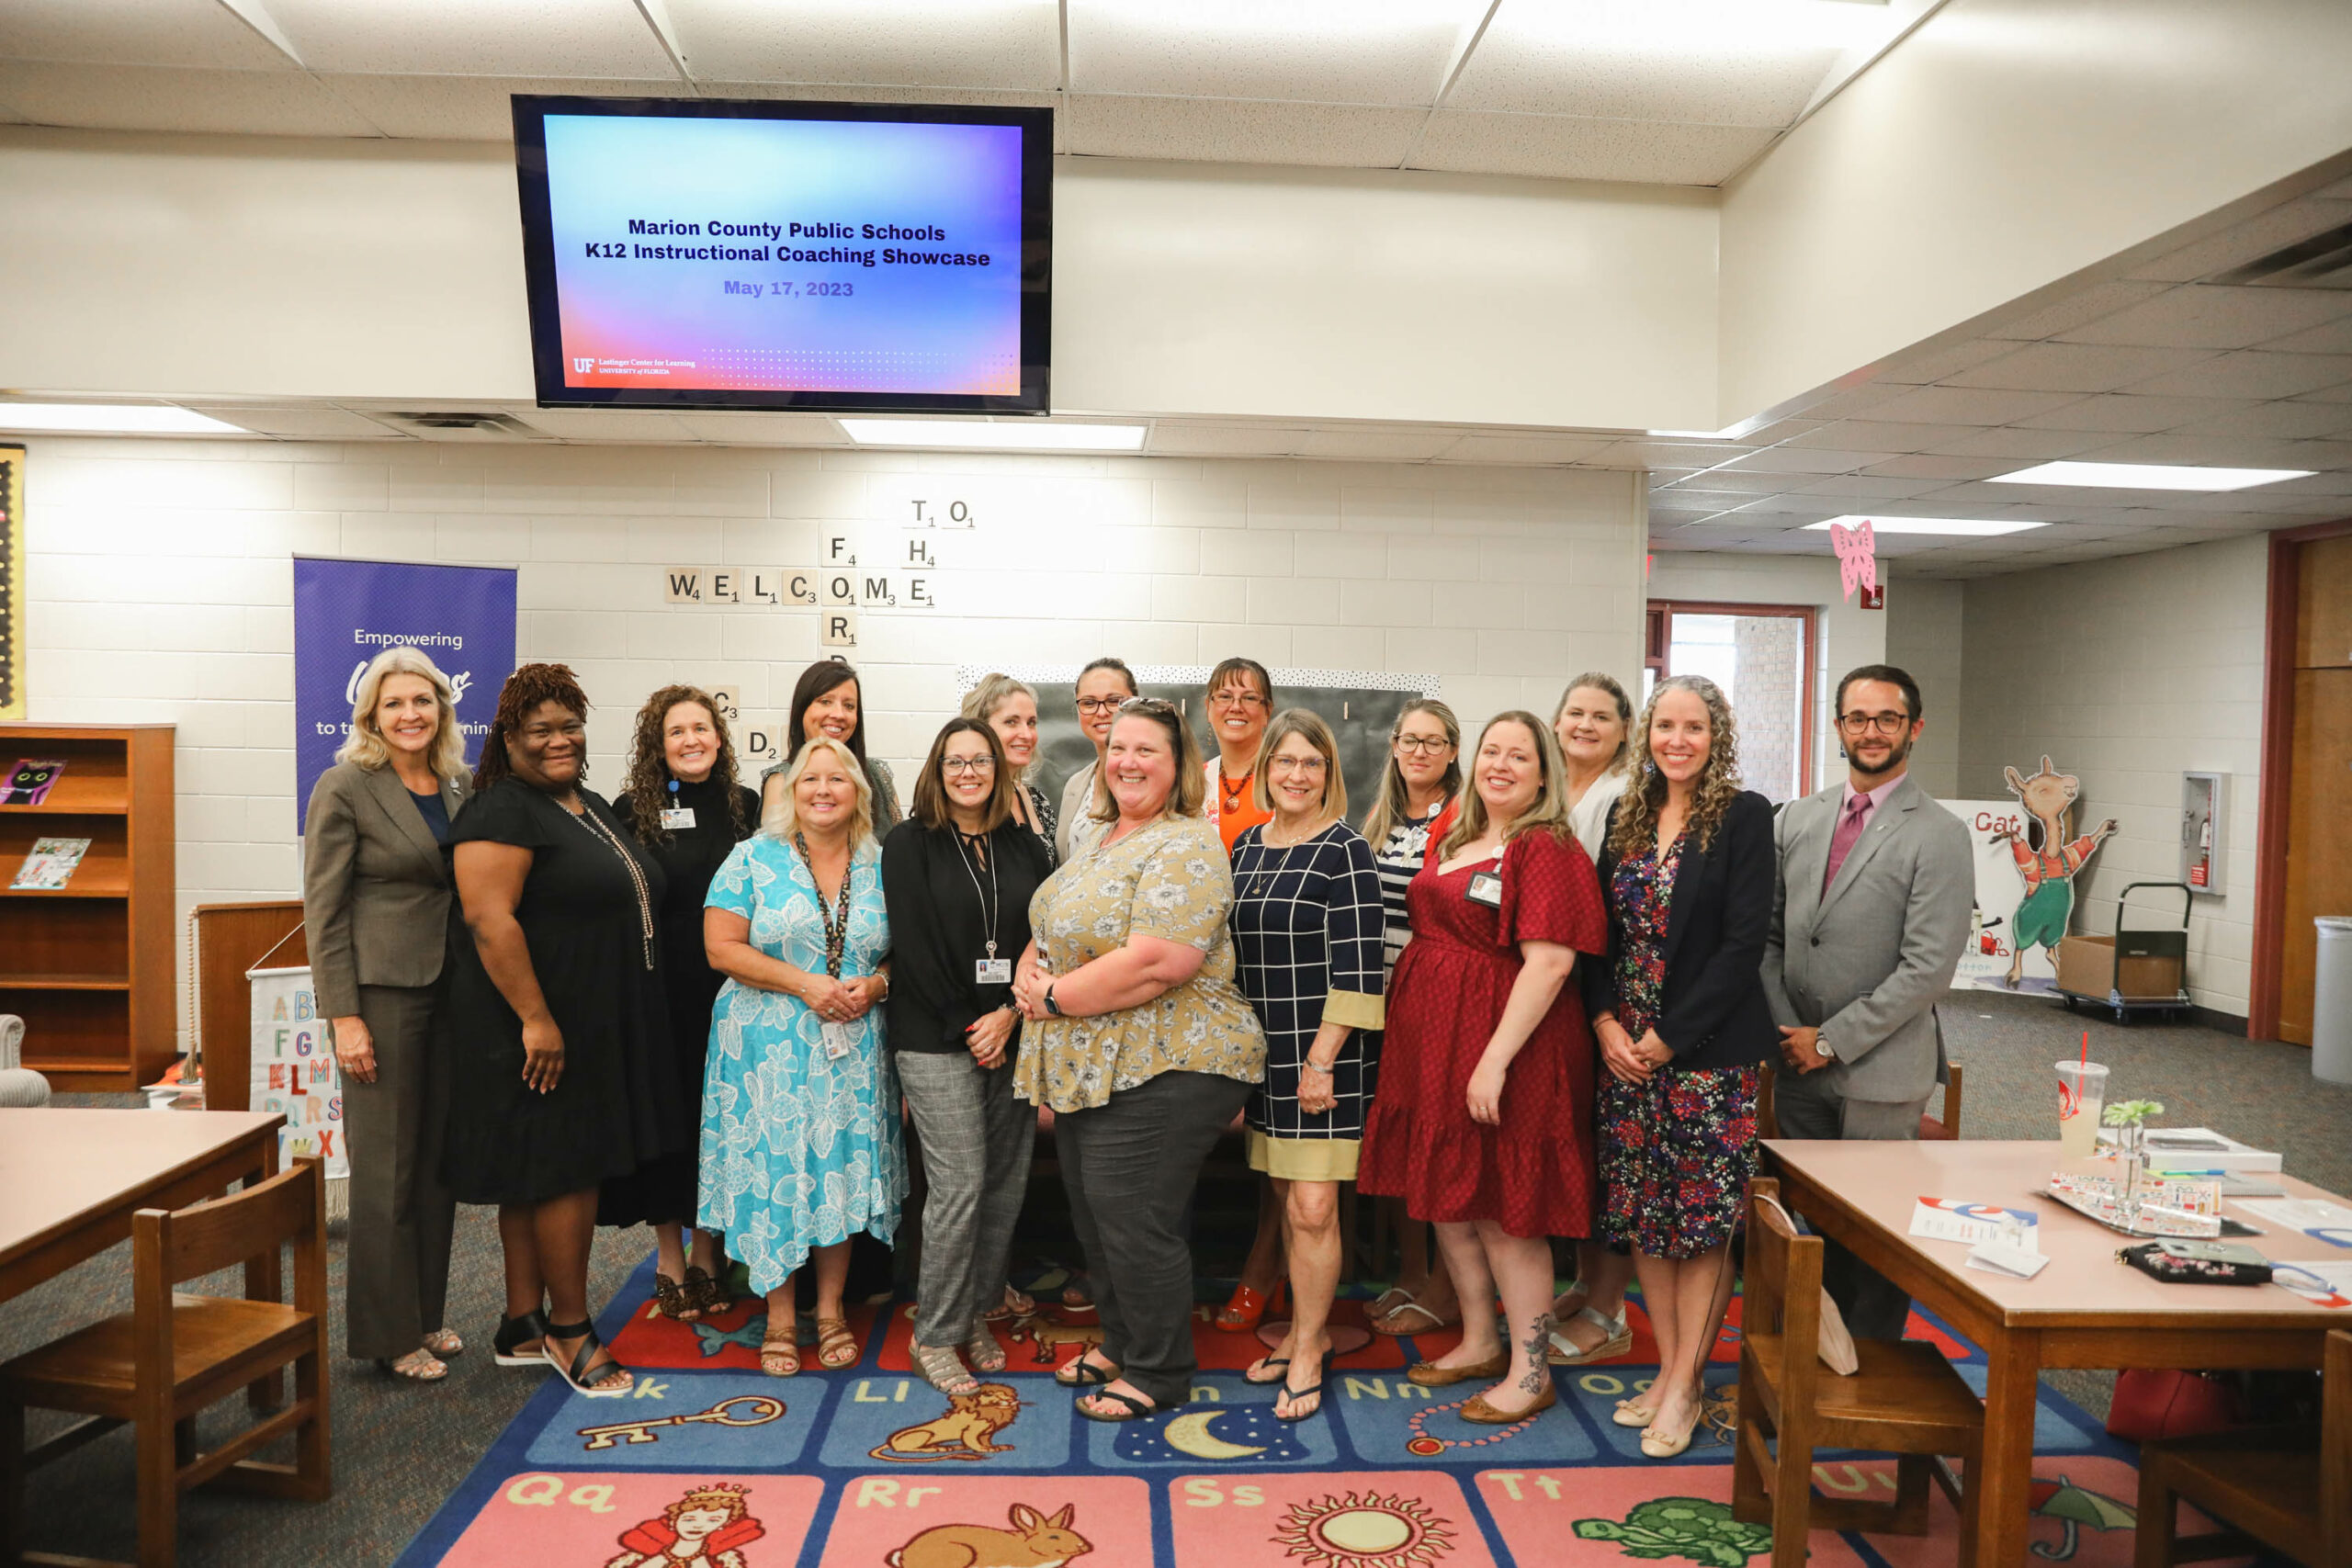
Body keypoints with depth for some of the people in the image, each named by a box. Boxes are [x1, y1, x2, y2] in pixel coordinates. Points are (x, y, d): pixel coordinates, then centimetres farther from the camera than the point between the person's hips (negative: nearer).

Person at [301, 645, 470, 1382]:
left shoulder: (461, 787, 9)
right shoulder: (344, 788, -7)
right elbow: (323, 909, -9)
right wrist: (343, 1017, -14)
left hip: (452, 990, 6)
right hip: (382, 993, -6)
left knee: (439, 1162, 12)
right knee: (386, 1167, 2)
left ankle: (425, 1315, 26)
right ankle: (387, 1334, 15)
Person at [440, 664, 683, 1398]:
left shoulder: (592, 808, 16)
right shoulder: (501, 813, -13)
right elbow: (489, 921, -21)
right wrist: (536, 1019, -24)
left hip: (599, 1027, 9)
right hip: (539, 1031, -9)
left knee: (538, 1179, 14)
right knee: (562, 1170, -2)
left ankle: (523, 1325, 23)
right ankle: (570, 1330, 10)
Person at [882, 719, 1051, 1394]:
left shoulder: (1024, 845, 10)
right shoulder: (909, 844, -1)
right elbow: (912, 945, -7)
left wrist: (1011, 1013, -7)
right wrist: (964, 1026, -9)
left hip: (1011, 1036, 4)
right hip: (937, 1040, -4)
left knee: (1008, 1182, 6)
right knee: (960, 1185, -6)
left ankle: (976, 1316, 23)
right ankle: (935, 1336, 9)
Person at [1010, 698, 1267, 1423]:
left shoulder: (1185, 848, -15)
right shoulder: (1103, 842, 15)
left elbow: (1160, 963, -26)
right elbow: (1046, 932, 22)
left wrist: (1055, 997, -17)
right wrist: (1028, 976, -1)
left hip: (1162, 1071, -9)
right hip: (1086, 1067, 9)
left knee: (1134, 1222, -2)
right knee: (1094, 1215, 18)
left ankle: (1159, 1374, 17)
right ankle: (1119, 1343, 37)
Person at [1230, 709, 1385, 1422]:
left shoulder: (1344, 851, -11)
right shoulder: (1246, 846, 10)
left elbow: (1357, 969, -15)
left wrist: (1322, 1060, -17)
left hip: (1325, 1054, -6)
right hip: (1264, 1050, 6)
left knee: (1312, 1208, -4)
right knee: (1285, 1199, 13)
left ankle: (1307, 1355, 13)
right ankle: (1309, 1328, 30)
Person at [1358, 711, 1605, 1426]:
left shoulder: (1547, 850, -13)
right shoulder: (1453, 843, 13)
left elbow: (1550, 963, -21)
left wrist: (1495, 1058, -24)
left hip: (1504, 1046, -8)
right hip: (1435, 1043, 8)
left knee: (1503, 1212, 2)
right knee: (1448, 1200, 16)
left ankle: (1530, 1373, 18)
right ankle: (1480, 1342, 33)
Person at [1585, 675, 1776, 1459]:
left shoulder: (1744, 816, -6)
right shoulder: (1626, 817, 10)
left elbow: (1744, 942, -12)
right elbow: (1602, 931, 10)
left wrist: (1671, 1035, -14)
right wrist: (1606, 1021, -4)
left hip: (1710, 1048, -5)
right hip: (1627, 1046, 5)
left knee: (1704, 1219, 2)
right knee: (1642, 1215, 10)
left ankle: (1685, 1385, 14)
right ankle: (1669, 1368, 23)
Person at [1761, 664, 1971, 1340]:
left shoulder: (1939, 835, -8)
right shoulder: (1798, 818, 9)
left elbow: (1928, 968, -14)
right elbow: (1769, 934, 10)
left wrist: (1831, 1040, -13)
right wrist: (1785, 1029, -2)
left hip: (1880, 1069, -4)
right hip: (1798, 1064, 5)